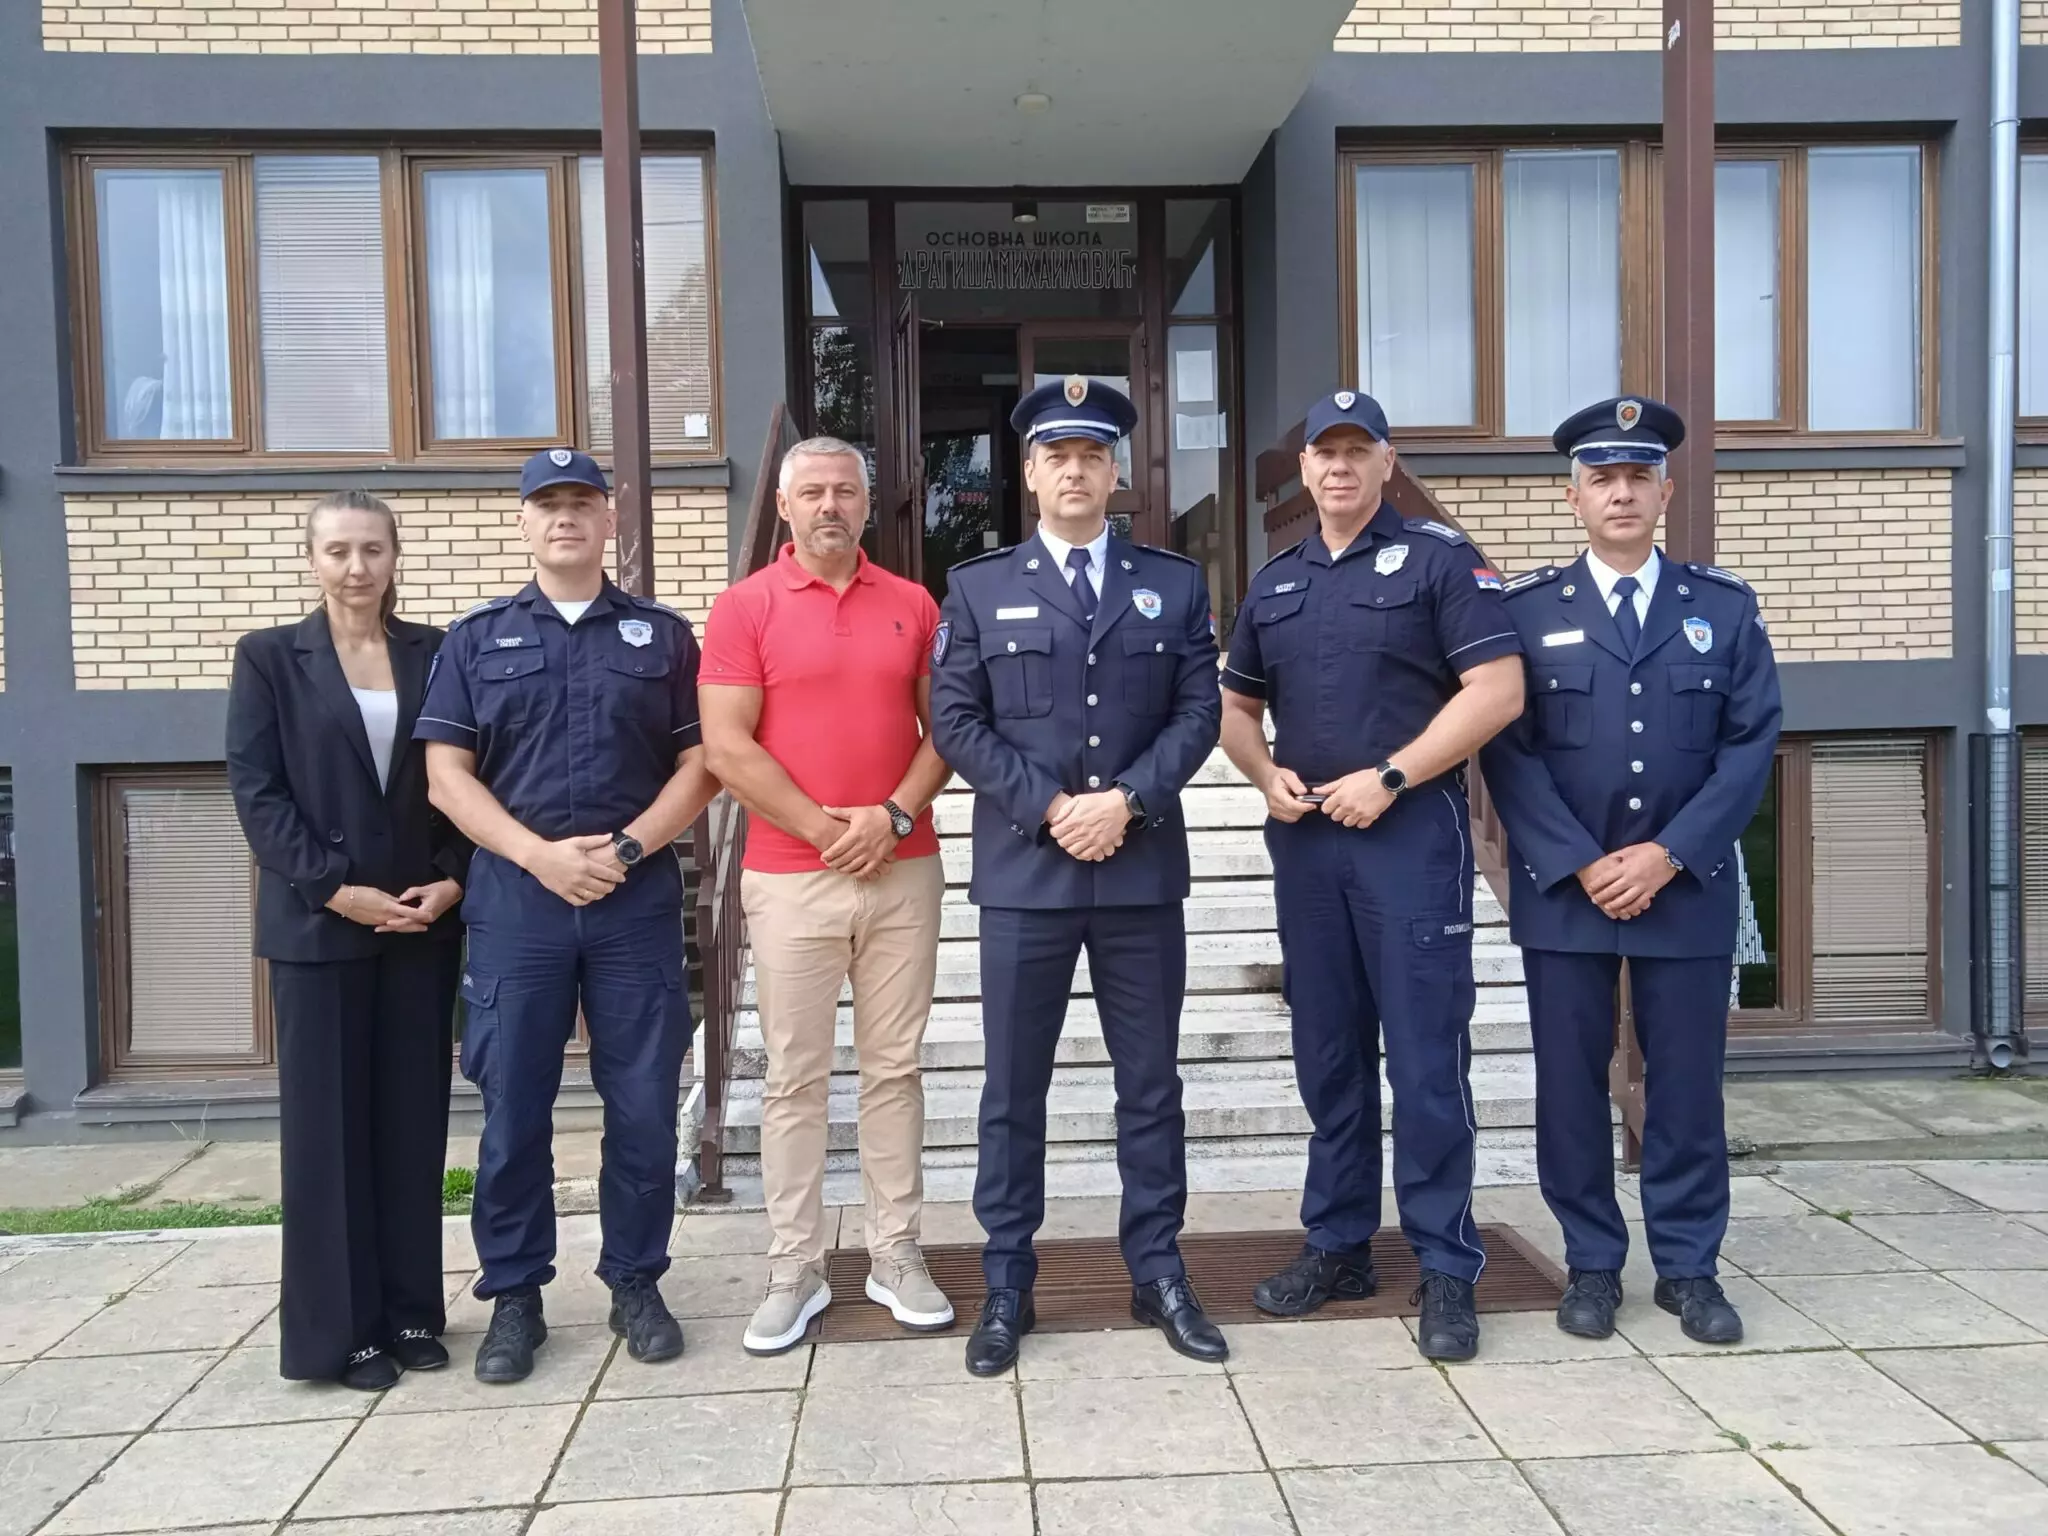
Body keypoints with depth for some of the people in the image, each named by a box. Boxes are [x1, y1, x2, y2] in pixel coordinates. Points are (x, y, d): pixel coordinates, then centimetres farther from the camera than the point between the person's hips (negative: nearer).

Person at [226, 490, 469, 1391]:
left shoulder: (437, 654, 8)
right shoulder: (269, 657, 3)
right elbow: (255, 791, -4)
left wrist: (453, 880, -7)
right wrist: (335, 888, -13)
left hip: (421, 919, 2)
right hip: (319, 923, -2)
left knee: (414, 1118, 8)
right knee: (327, 1124, 2)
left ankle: (411, 1309, 19)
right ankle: (338, 1329, 12)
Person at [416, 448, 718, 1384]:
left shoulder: (662, 634, 10)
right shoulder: (477, 638, 10)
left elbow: (699, 764, 5)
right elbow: (446, 774, 2)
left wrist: (629, 847, -10)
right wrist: (542, 855, -11)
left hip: (637, 898, 0)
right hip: (515, 897, 0)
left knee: (644, 1106, 4)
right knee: (513, 1110, 4)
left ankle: (636, 1282, 20)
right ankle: (514, 1296, 18)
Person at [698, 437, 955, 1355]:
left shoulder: (913, 605, 8)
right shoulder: (744, 607, 0)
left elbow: (943, 727, 7)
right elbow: (727, 747, -6)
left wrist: (894, 814, -9)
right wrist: (823, 828, -11)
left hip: (903, 870, 2)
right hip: (789, 877, -2)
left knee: (894, 1067, 8)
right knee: (794, 1076, 3)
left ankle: (896, 1255, 18)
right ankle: (794, 1270, 13)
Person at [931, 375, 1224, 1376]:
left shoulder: (1175, 584, 10)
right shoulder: (979, 589, 7)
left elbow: (1199, 710, 2)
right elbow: (955, 722, -1)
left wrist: (1126, 800, -13)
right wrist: (1050, 809, -12)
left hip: (1144, 871, 1)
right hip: (1023, 871, -1)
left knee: (1151, 1083, 9)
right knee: (1014, 1088, 6)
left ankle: (1158, 1275, 22)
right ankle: (1007, 1287, 17)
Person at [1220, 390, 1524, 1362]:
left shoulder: (1438, 560, -2)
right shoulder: (1276, 582, 16)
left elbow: (1497, 689, -11)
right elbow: (1235, 706, 22)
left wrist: (1387, 778, -15)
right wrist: (1268, 773, 2)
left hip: (1411, 832, -5)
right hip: (1305, 838, 6)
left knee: (1427, 1057, -3)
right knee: (1327, 1053, 12)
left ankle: (1447, 1270, 7)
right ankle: (1338, 1246, 24)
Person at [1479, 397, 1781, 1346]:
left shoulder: (1726, 608, 7)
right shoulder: (1526, 611, 3)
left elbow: (1751, 745, -1)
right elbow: (1508, 752, -4)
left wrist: (1668, 855, -11)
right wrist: (1582, 864, -13)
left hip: (1688, 887, 1)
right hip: (1562, 888, -1)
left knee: (1686, 1081, 6)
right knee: (1571, 1082, 5)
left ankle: (1688, 1268, 21)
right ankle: (1592, 1265, 19)